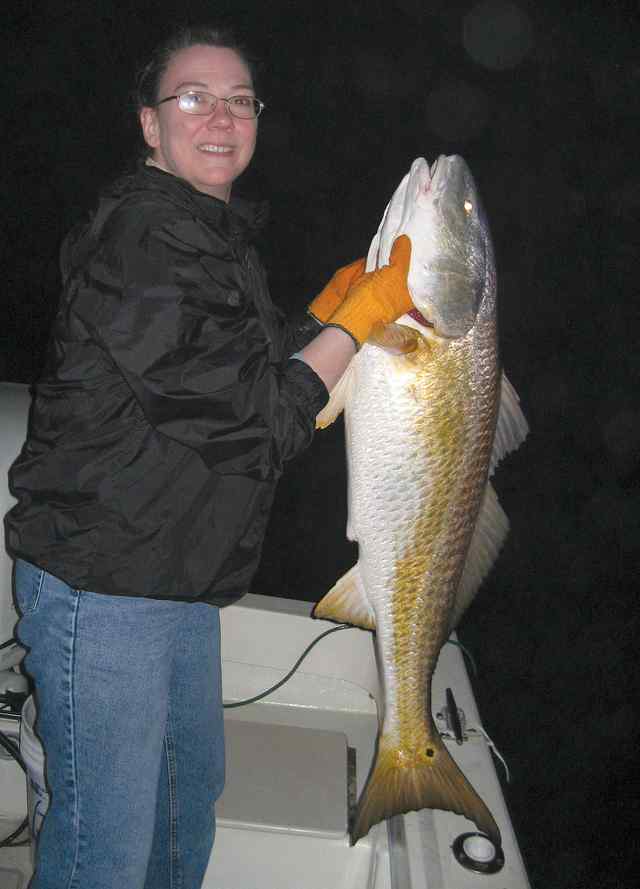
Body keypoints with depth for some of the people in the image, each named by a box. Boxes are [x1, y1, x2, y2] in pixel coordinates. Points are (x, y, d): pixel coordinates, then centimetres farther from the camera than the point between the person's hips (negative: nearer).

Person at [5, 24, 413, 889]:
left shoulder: (219, 236, 15)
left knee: (190, 799, 24)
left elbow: (252, 369, 18)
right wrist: (363, 313, -12)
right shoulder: (146, 232, -18)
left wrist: (333, 302, 9)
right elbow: (255, 418, -21)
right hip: (101, 588, -10)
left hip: (179, 584, 10)